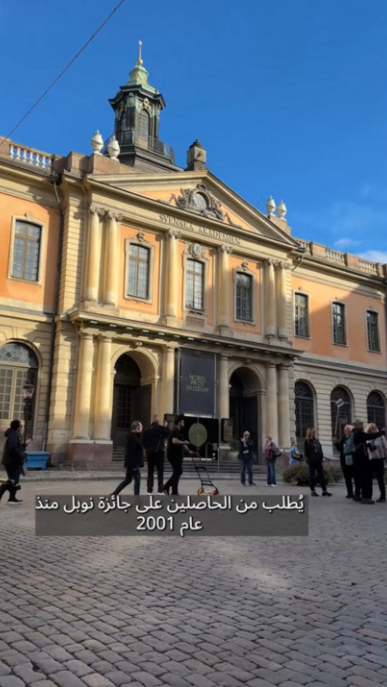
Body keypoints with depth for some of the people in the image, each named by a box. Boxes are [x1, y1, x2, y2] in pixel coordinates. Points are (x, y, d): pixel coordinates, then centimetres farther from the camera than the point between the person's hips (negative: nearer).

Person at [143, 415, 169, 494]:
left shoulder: (148, 430, 9)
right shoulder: (160, 428, -6)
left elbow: (144, 441, 9)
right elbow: (167, 434, -7)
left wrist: (147, 448, 15)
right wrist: (166, 426, 4)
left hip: (149, 452, 5)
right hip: (158, 451, -5)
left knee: (150, 471, 9)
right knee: (160, 471, -1)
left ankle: (149, 489, 7)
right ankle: (160, 489, -7)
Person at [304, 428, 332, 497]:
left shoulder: (316, 440, 13)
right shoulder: (307, 441, -3)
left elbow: (320, 449, 14)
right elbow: (306, 452, -6)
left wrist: (321, 457, 3)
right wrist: (308, 459, -10)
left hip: (318, 461, 5)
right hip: (311, 461, -5)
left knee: (321, 475, 3)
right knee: (312, 475, 2)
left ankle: (324, 490, 5)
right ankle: (312, 490, 9)